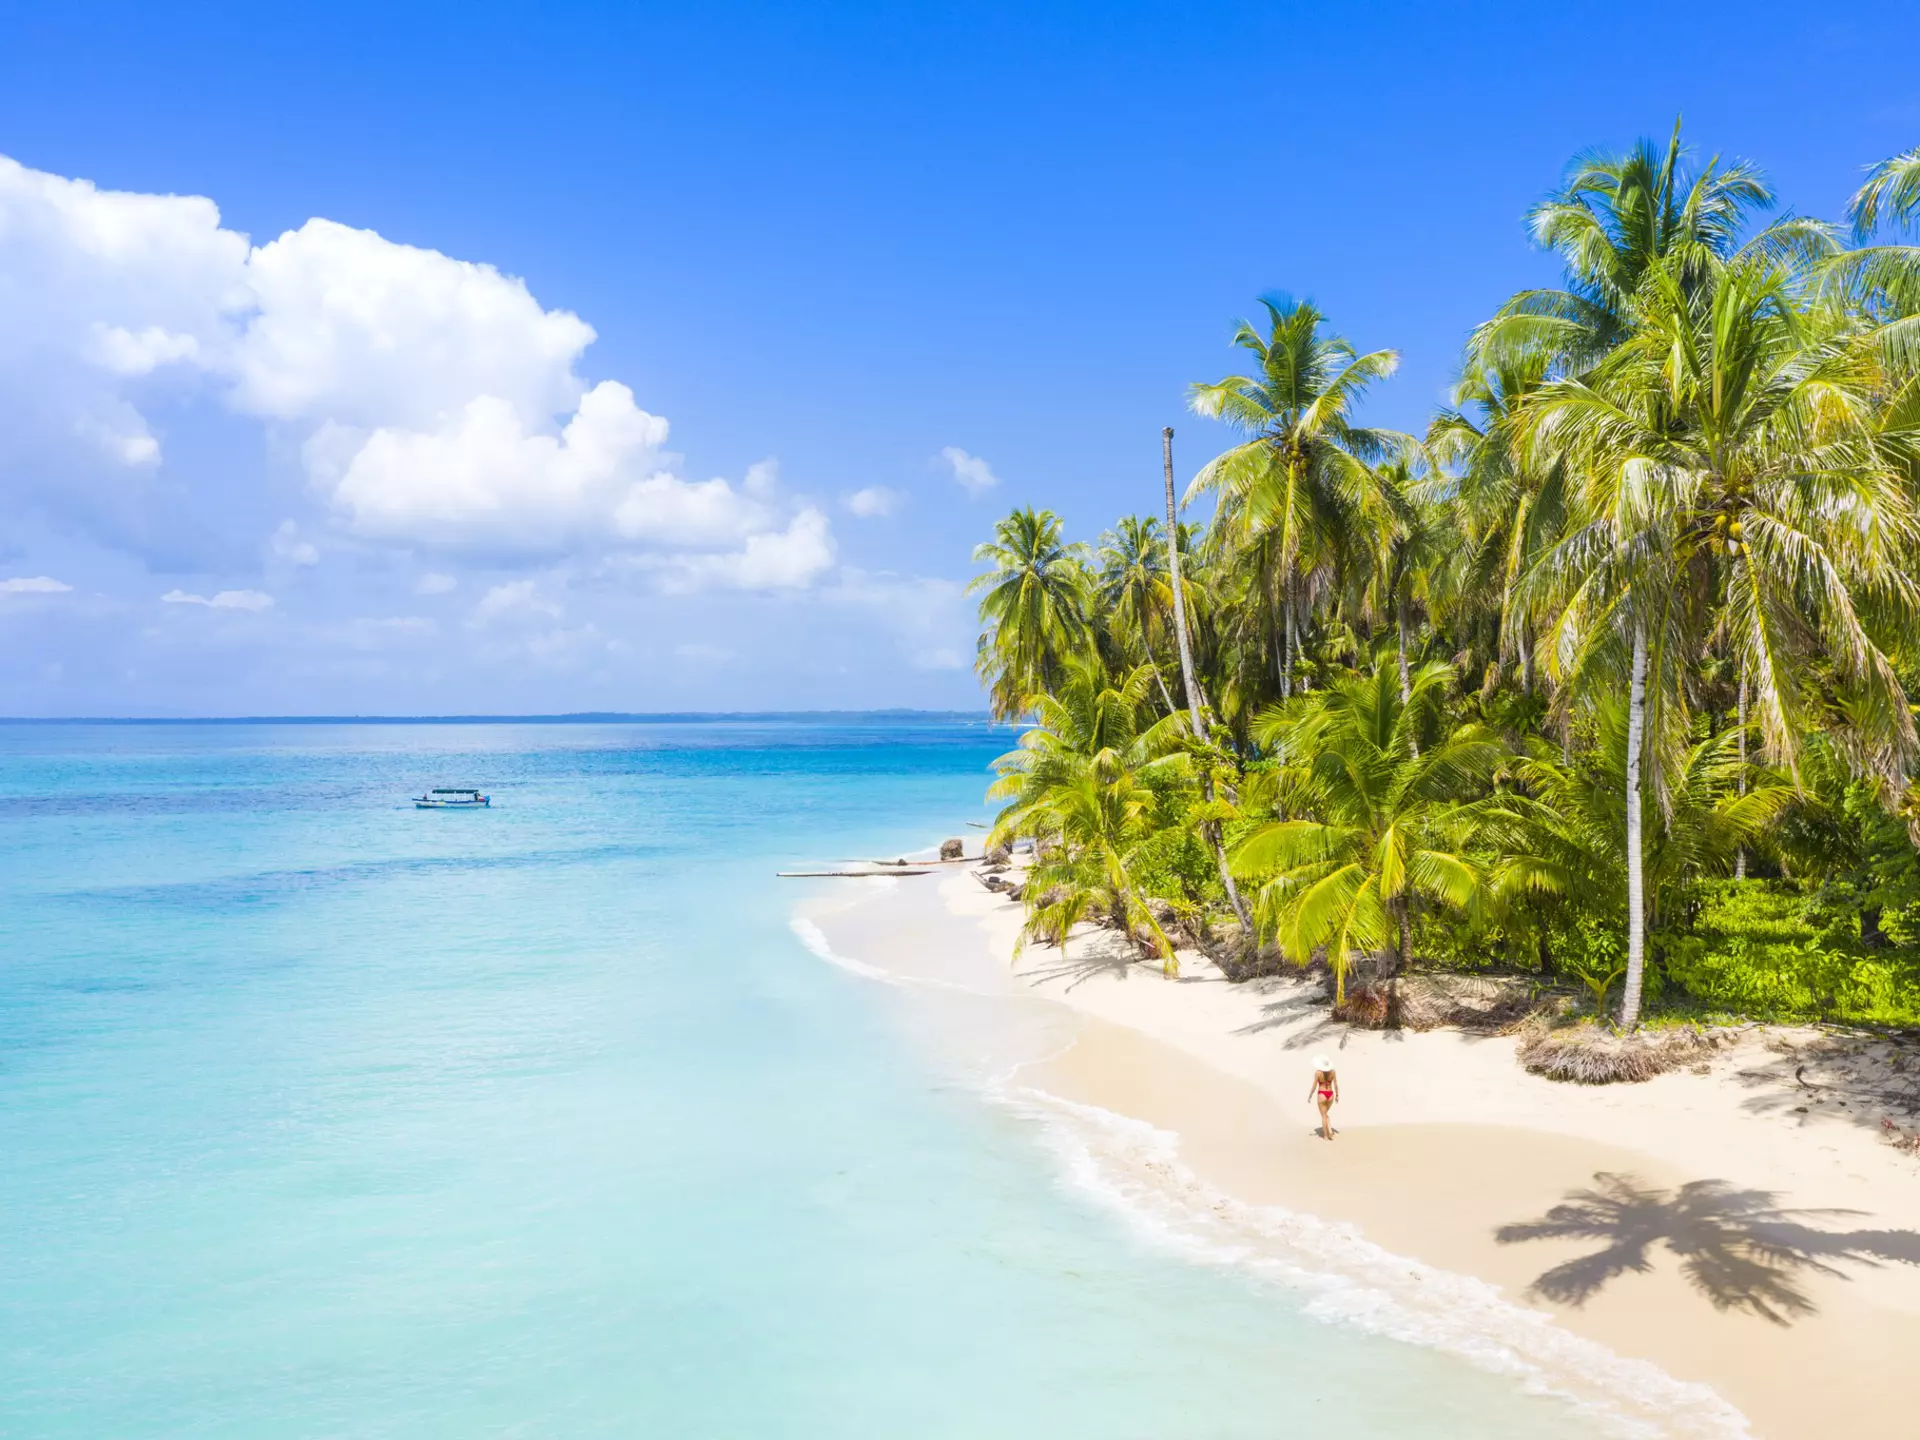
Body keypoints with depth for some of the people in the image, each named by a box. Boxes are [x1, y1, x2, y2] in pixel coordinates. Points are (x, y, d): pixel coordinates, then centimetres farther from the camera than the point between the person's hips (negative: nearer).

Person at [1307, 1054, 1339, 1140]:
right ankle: (1330, 1131, 10)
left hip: (1322, 1095, -4)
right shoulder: (1332, 1071, -5)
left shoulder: (1318, 1072, -15)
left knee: (1323, 1116, 11)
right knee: (1325, 1114, 26)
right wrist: (1337, 1095, 15)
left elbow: (1314, 1086, -11)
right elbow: (1336, 1084, 1)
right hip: (1330, 1095, 4)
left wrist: (1309, 1096, 1)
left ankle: (1325, 1136, 16)